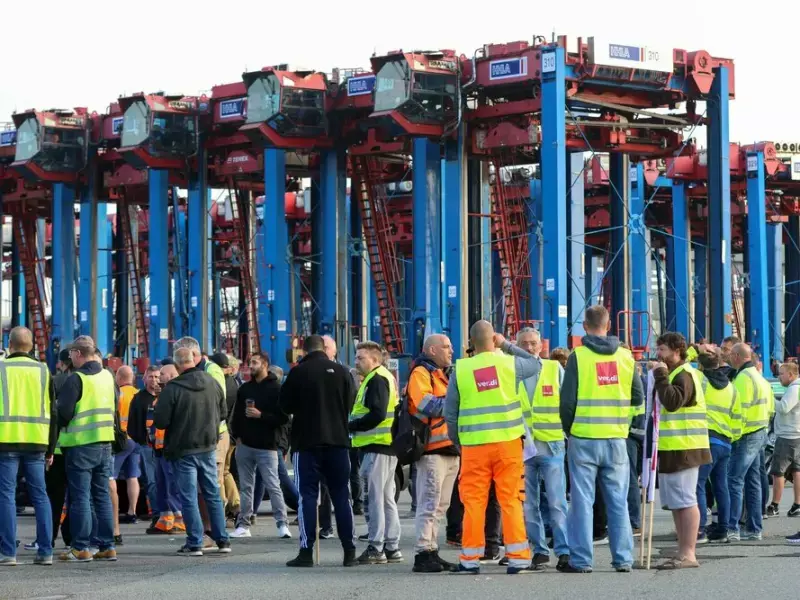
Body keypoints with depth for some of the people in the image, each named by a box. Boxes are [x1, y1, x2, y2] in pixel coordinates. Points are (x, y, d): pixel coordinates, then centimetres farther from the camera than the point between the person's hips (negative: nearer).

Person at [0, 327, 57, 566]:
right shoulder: (43, 371, 8)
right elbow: (52, 414, 11)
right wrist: (50, 450, 17)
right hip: (36, 442, 3)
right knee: (40, 495, 9)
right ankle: (45, 552, 7)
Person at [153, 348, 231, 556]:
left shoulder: (173, 388, -18)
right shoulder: (212, 383, -1)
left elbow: (160, 421, -16)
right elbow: (223, 412, 11)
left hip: (183, 450, -5)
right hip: (208, 448, 5)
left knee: (188, 497, 1)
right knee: (213, 494, 14)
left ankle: (195, 543, 1)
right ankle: (222, 540, 17)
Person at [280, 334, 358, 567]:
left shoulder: (298, 372, -7)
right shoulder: (342, 372, 0)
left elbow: (285, 406, 1)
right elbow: (351, 405, 6)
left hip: (306, 442, -2)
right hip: (338, 441, 2)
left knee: (307, 496, 1)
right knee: (341, 496, 8)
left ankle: (306, 552, -5)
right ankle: (349, 552, 7)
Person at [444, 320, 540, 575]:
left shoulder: (460, 369, -1)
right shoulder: (509, 363, -2)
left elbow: (450, 413, 4)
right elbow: (535, 364, 20)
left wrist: (457, 441, 17)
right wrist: (507, 345, 19)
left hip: (474, 446, 0)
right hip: (508, 442, 0)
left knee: (473, 501, 6)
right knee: (511, 499, 4)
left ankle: (470, 559, 10)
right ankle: (518, 558, 5)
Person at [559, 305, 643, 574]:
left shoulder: (579, 356, -8)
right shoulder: (625, 356, 3)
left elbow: (567, 401, -9)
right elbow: (638, 398, 9)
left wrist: (568, 429, 7)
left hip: (584, 438, -3)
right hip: (616, 439, 3)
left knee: (582, 501, 2)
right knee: (618, 501, 9)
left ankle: (581, 560, 3)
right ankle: (623, 559, 11)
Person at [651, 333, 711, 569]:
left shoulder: (683, 375, -12)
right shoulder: (674, 373, 21)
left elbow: (672, 402, -26)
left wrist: (661, 377, -21)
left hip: (683, 450, -11)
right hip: (672, 450, 11)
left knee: (685, 501, -10)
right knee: (677, 503, 13)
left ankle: (688, 554, -10)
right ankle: (683, 552, 18)